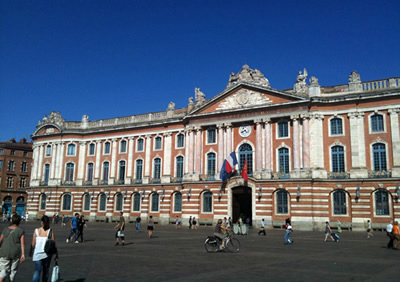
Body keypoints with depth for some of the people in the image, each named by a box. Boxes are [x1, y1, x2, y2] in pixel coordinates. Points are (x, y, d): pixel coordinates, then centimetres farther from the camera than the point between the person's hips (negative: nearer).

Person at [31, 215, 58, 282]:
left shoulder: (36, 231, -4)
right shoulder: (50, 231, -7)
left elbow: (33, 244, 0)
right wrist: (56, 255, 2)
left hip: (38, 254, 0)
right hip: (47, 254, 0)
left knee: (37, 271, -1)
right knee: (46, 270, 18)